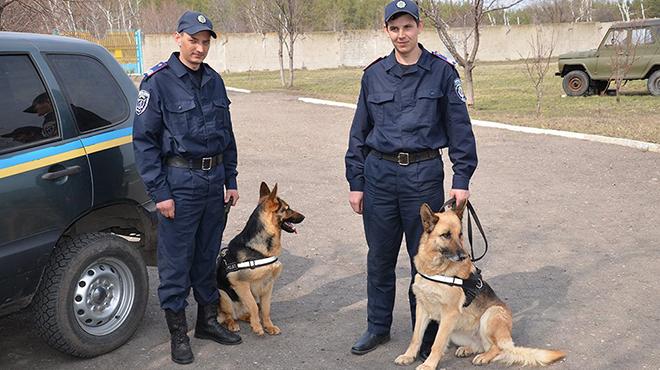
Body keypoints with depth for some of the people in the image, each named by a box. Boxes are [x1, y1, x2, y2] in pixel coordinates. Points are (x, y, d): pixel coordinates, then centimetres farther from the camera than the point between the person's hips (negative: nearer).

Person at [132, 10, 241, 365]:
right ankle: (178, 333, 15)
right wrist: (160, 193, -14)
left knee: (207, 255, 16)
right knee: (176, 261, 2)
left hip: (214, 180, 6)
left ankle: (208, 320, 30)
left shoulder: (214, 81, 9)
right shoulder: (158, 82, -9)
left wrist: (230, 180, 13)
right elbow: (144, 140, -10)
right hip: (179, 182, -6)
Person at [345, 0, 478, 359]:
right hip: (379, 174, 3)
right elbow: (359, 132, 9)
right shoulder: (374, 75, 5)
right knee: (379, 256, 13)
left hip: (424, 175, -2)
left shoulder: (441, 72, -2)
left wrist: (462, 178, -5)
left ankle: (426, 334, 23)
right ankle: (378, 327, 30)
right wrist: (355, 183, 6)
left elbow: (459, 127, 0)